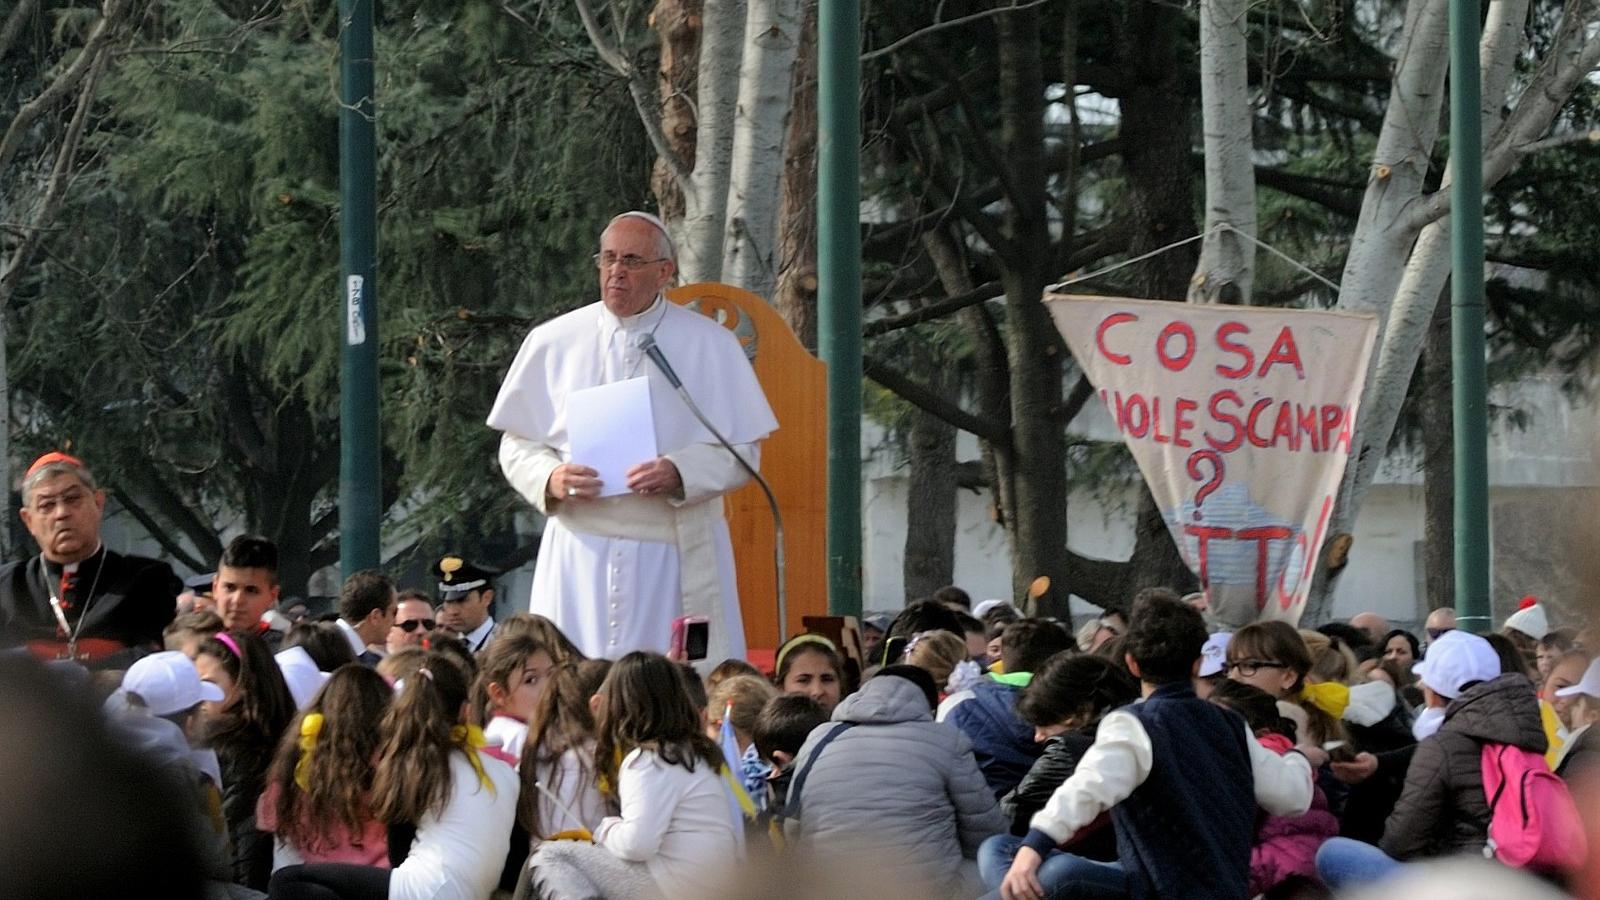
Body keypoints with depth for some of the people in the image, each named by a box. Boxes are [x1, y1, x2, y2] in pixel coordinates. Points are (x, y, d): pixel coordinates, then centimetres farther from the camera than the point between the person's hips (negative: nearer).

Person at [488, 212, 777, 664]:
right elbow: (516, 445, 10)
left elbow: (743, 449, 2)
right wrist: (551, 479, -11)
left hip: (674, 555, -1)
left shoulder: (712, 346, 4)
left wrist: (680, 474, -16)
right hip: (580, 553, 1)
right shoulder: (552, 342, 7)